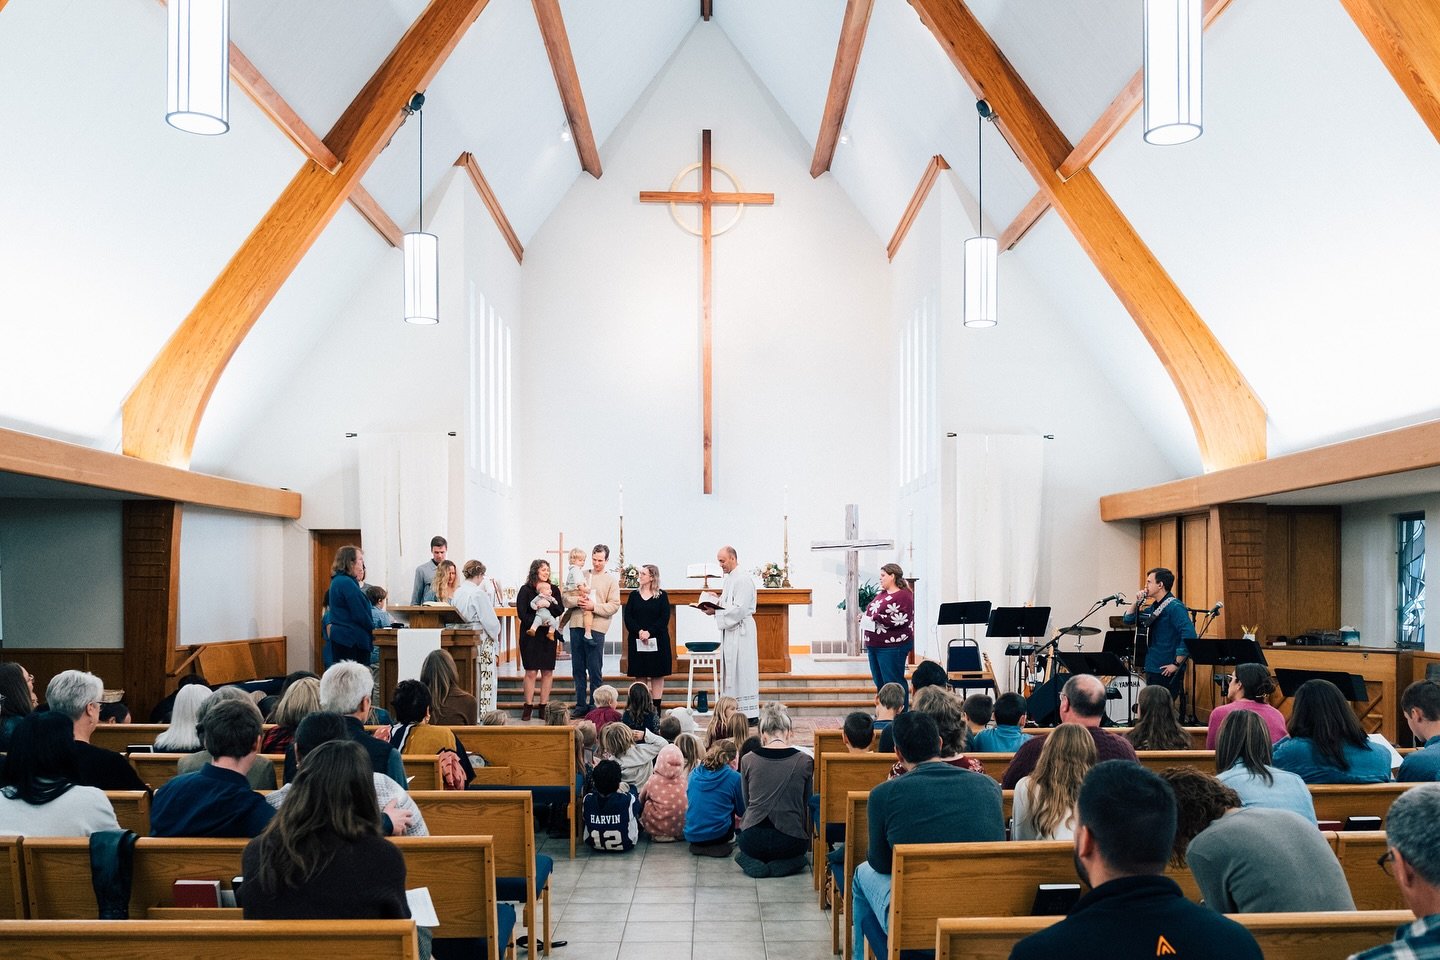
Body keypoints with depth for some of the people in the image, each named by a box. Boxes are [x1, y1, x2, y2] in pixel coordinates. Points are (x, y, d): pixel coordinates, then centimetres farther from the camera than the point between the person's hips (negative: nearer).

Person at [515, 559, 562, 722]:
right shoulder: (525, 590, -1)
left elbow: (560, 610, -1)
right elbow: (521, 613, -8)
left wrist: (550, 603, -18)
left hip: (548, 635, 3)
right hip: (530, 635, -3)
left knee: (547, 671, 3)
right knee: (531, 671, -3)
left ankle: (544, 706, 9)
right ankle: (528, 706, 3)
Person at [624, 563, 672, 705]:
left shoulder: (662, 596, 2)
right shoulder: (633, 595, 9)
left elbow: (664, 619, -6)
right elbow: (628, 618, 2)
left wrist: (649, 632, -17)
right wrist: (639, 631, -14)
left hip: (657, 640, -2)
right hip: (637, 641, 2)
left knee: (657, 675, 0)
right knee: (640, 675, 3)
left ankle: (656, 708, 5)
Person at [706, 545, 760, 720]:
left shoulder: (743, 579, -15)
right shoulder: (729, 579, 15)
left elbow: (739, 609, -21)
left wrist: (715, 612, -20)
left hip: (741, 631, -10)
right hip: (730, 630, 10)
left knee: (742, 671, -6)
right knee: (731, 671, 10)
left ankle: (749, 714, -1)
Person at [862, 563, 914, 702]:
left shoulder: (903, 595, -9)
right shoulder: (881, 594, 17)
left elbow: (902, 619, -20)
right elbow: (872, 612, 27)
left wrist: (877, 618, -18)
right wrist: (864, 617, 5)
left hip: (892, 647, -9)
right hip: (874, 645, 9)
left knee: (893, 682, -5)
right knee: (879, 682, 13)